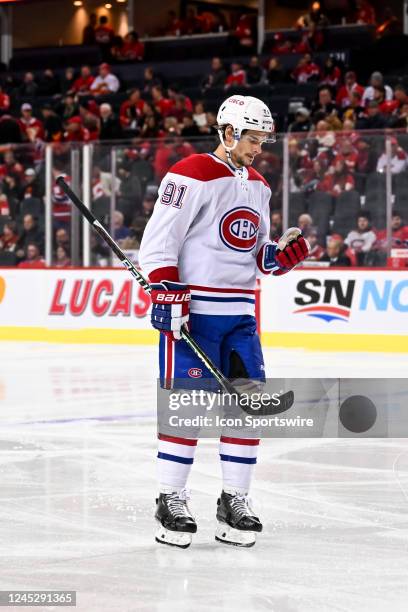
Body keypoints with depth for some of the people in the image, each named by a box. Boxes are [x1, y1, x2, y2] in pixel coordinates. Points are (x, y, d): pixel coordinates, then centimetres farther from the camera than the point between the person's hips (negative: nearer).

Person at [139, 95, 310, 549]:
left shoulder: (258, 187, 15)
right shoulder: (191, 175, -10)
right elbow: (158, 241, -14)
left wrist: (283, 257, 2)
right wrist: (168, 298, -19)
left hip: (239, 314, 8)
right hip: (191, 311, -7)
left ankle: (234, 501, 12)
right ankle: (170, 501, 4)